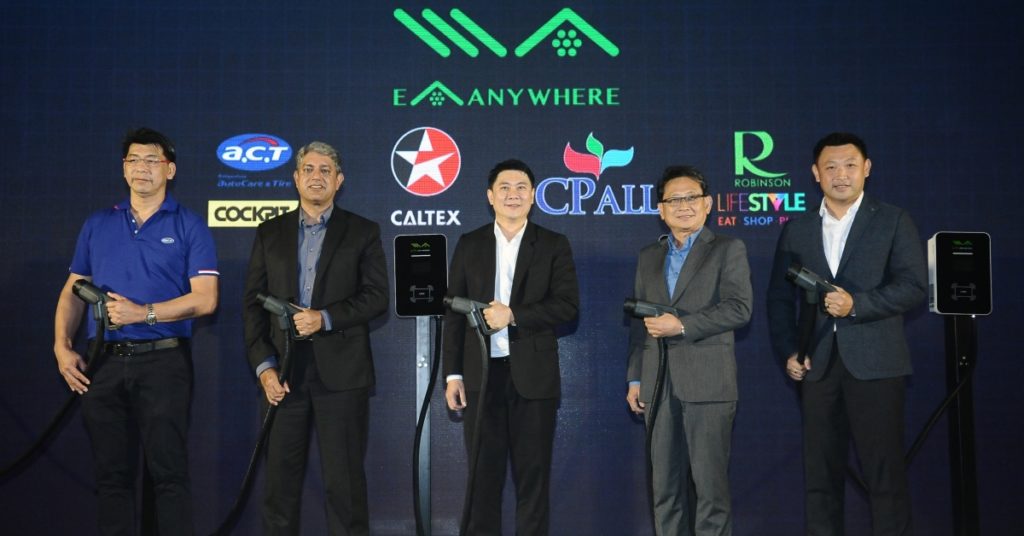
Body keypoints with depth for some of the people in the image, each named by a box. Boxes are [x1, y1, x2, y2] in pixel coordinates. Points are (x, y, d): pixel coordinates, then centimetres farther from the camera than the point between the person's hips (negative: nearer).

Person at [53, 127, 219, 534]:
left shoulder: (189, 227, 1)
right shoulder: (97, 225, 13)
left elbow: (205, 299, -8)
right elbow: (73, 291, 14)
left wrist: (145, 312, -17)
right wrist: (62, 346, 1)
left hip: (164, 361, -4)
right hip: (104, 363, 4)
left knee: (168, 470, -3)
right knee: (111, 472, 9)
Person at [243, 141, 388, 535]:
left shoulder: (363, 232, 7)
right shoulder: (269, 233, 12)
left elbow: (377, 297, -1)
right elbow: (254, 304, 7)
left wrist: (325, 318, -14)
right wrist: (263, 366, -4)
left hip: (340, 370, -2)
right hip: (283, 369, 2)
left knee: (343, 479, 1)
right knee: (280, 476, 6)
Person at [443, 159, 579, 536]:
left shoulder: (554, 245, 4)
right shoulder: (469, 244, 9)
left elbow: (568, 305, -6)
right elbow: (454, 312, 7)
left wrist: (513, 315, -16)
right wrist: (453, 374, 1)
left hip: (533, 374, -1)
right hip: (482, 373, 1)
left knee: (533, 475, 5)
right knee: (483, 474, 7)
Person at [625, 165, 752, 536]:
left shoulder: (728, 250, 3)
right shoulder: (648, 257, 17)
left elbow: (739, 308, -10)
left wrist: (682, 326, -15)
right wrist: (635, 379, 12)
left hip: (707, 383, -4)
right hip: (659, 387, 5)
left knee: (710, 484, -3)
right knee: (665, 487, 7)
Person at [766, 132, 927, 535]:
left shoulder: (893, 222, 5)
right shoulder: (797, 230, 12)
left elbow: (913, 286, -5)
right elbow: (779, 298, 12)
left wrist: (857, 303, -17)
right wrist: (788, 352, 0)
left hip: (874, 363, -3)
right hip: (817, 365, 3)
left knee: (885, 471, -1)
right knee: (820, 472, 7)